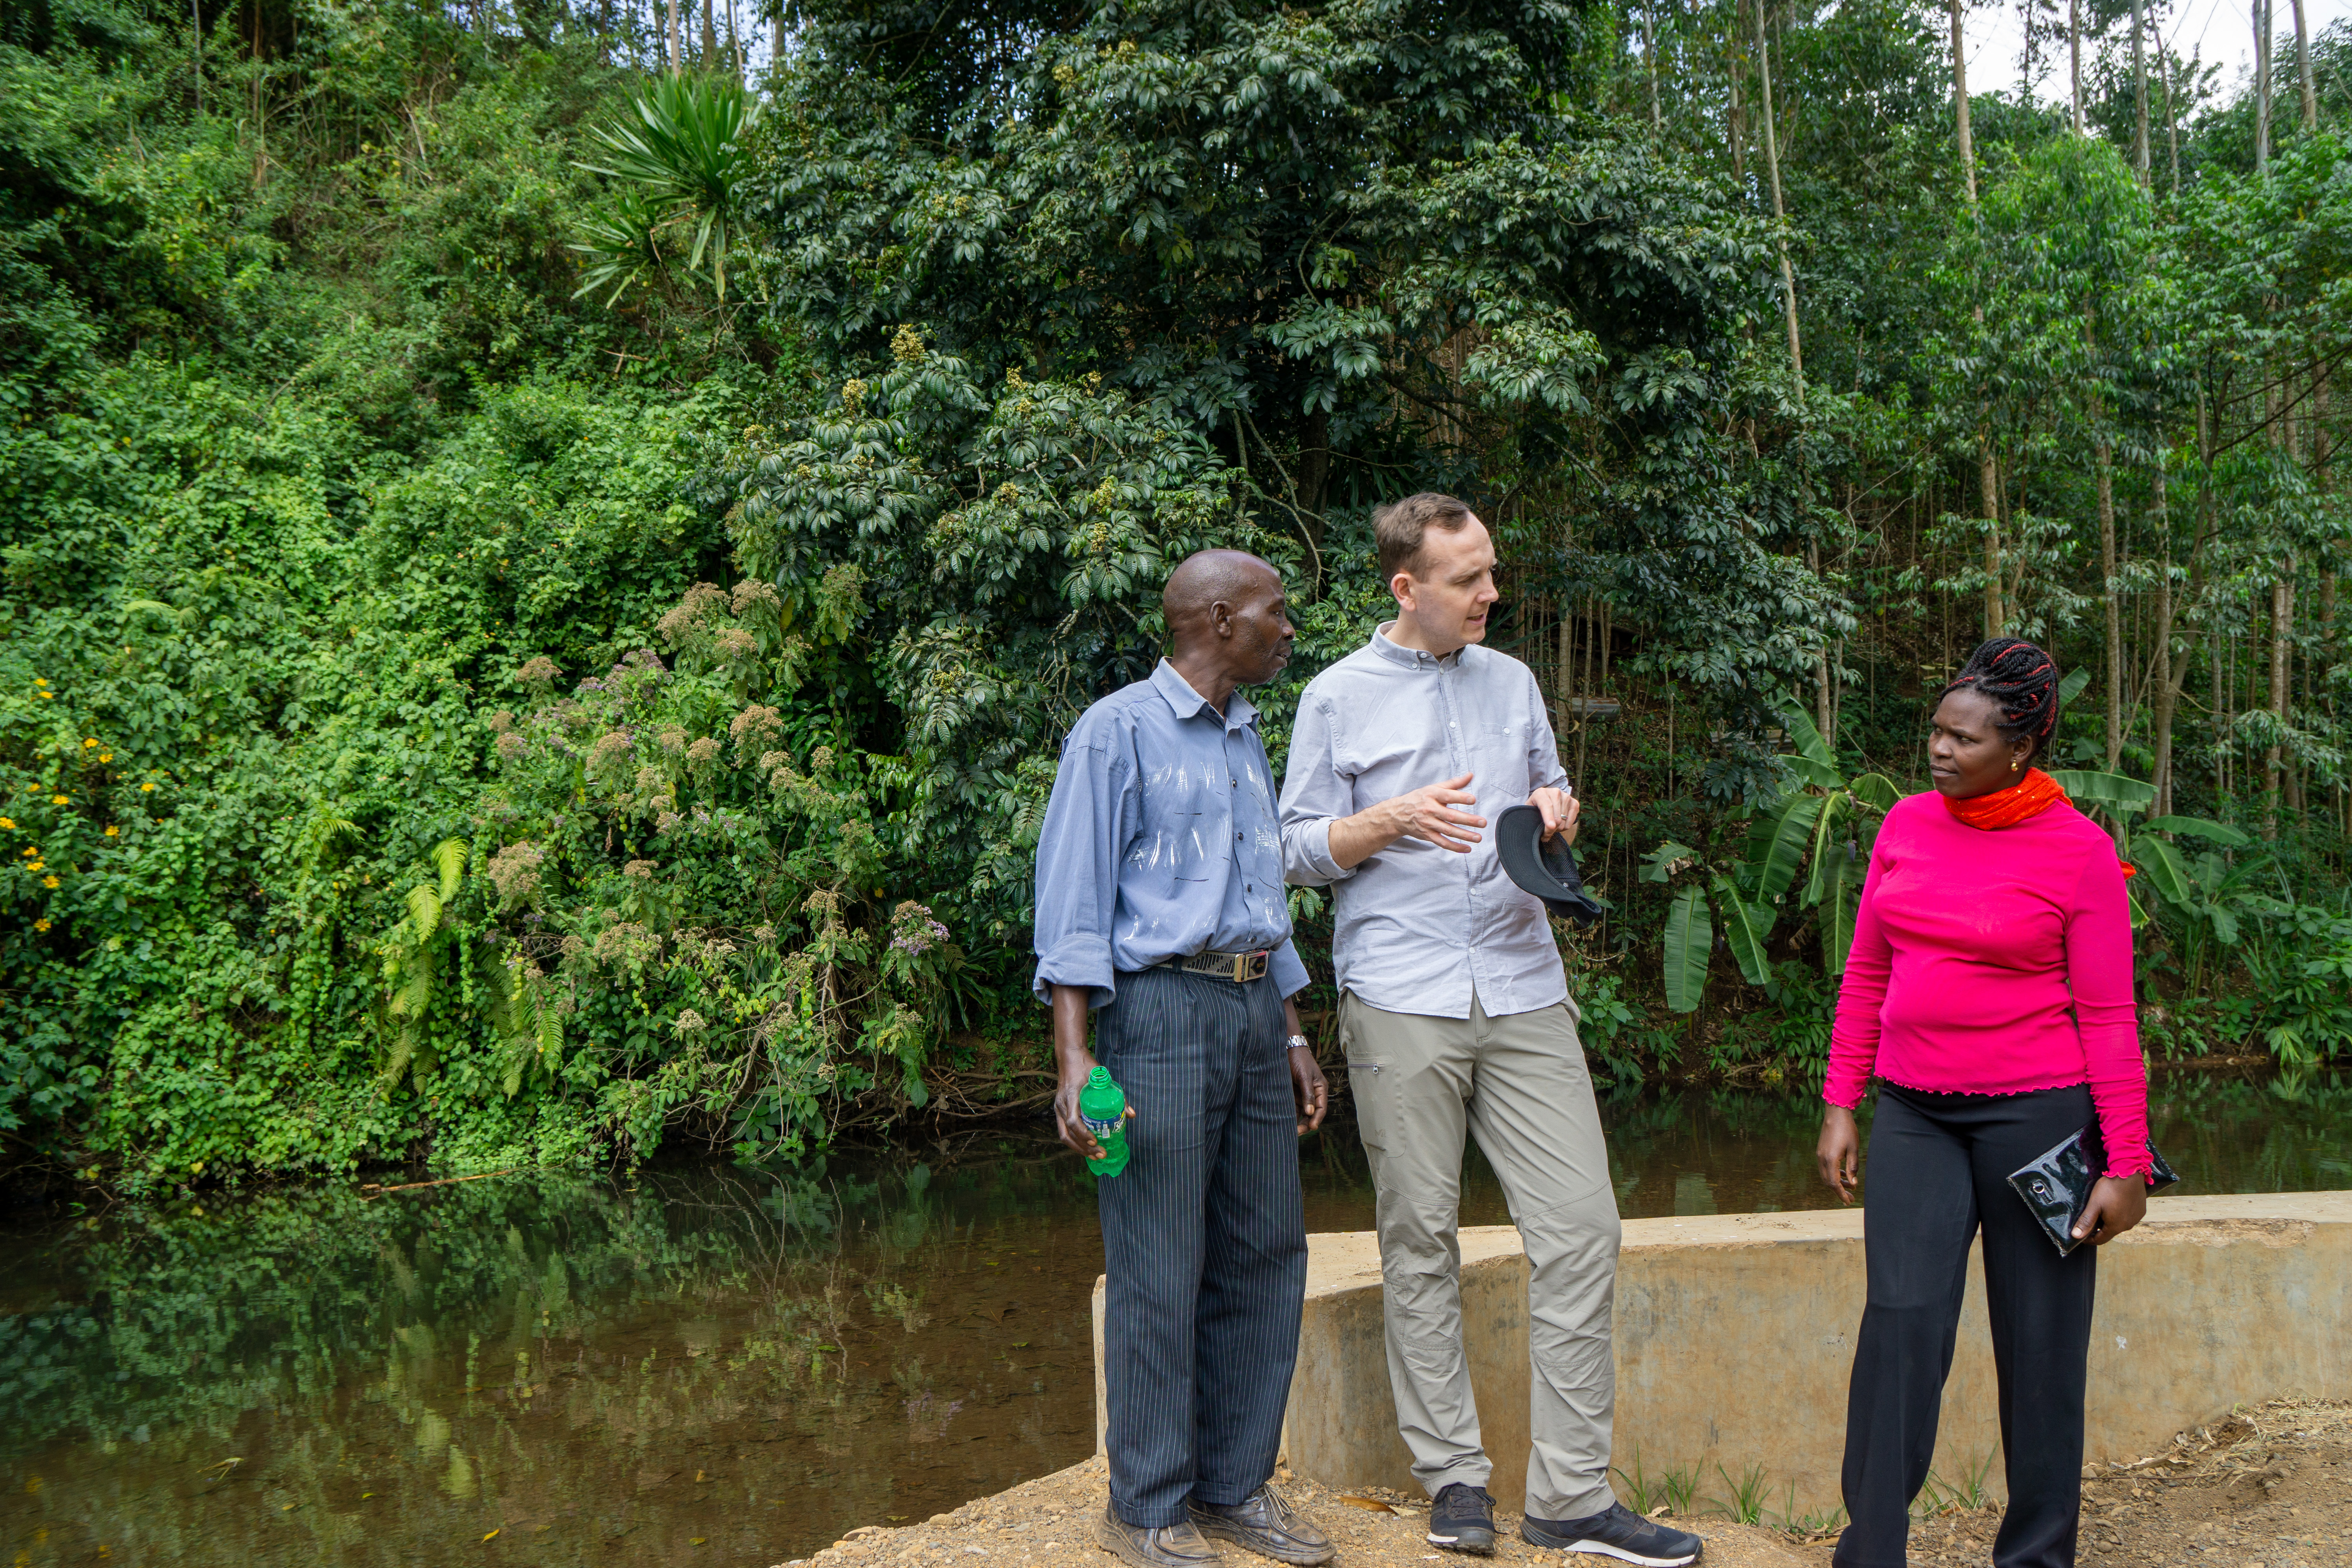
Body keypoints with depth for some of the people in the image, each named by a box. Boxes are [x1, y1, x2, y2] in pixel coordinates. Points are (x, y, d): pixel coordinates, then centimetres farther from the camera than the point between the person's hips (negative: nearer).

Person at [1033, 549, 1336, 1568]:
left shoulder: (1247, 739, 19)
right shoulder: (1117, 732, -4)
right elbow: (1073, 900, -9)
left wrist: (1293, 1037, 20)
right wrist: (1075, 1056, -17)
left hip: (1253, 1012, 8)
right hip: (1161, 1010, -7)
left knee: (1265, 1255, 8)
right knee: (1159, 1272, -4)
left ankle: (1235, 1486, 19)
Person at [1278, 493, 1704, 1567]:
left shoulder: (1512, 681, 16)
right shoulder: (1339, 697, 3)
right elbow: (1299, 850, 2)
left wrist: (1556, 808, 1)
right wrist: (1396, 816, -15)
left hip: (1524, 992, 4)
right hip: (1402, 1004, -3)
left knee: (1580, 1226, -3)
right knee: (1420, 1241, 3)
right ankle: (1453, 1477, 16)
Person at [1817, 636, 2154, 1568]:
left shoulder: (2078, 852, -6)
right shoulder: (1908, 825, 6)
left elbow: (2107, 1018, -5)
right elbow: (1866, 974, 12)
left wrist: (2127, 1164, -6)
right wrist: (1840, 1104, 9)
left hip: (2036, 1111, -3)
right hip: (1914, 1111, 3)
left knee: (2039, 1344, 5)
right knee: (1902, 1322, -5)